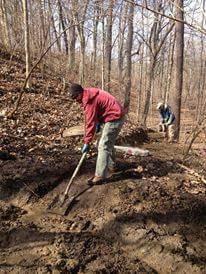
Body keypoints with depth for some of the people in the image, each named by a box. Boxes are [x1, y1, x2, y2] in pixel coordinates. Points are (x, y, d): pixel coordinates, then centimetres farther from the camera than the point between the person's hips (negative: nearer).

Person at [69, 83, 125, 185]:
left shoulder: (89, 100, -22)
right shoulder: (90, 94, 8)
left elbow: (90, 123, -22)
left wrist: (86, 142, -18)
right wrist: (98, 123, 7)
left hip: (114, 118, -11)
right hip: (115, 116, 11)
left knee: (103, 146, -11)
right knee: (108, 143, 22)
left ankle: (100, 176, -8)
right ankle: (110, 166, 39)